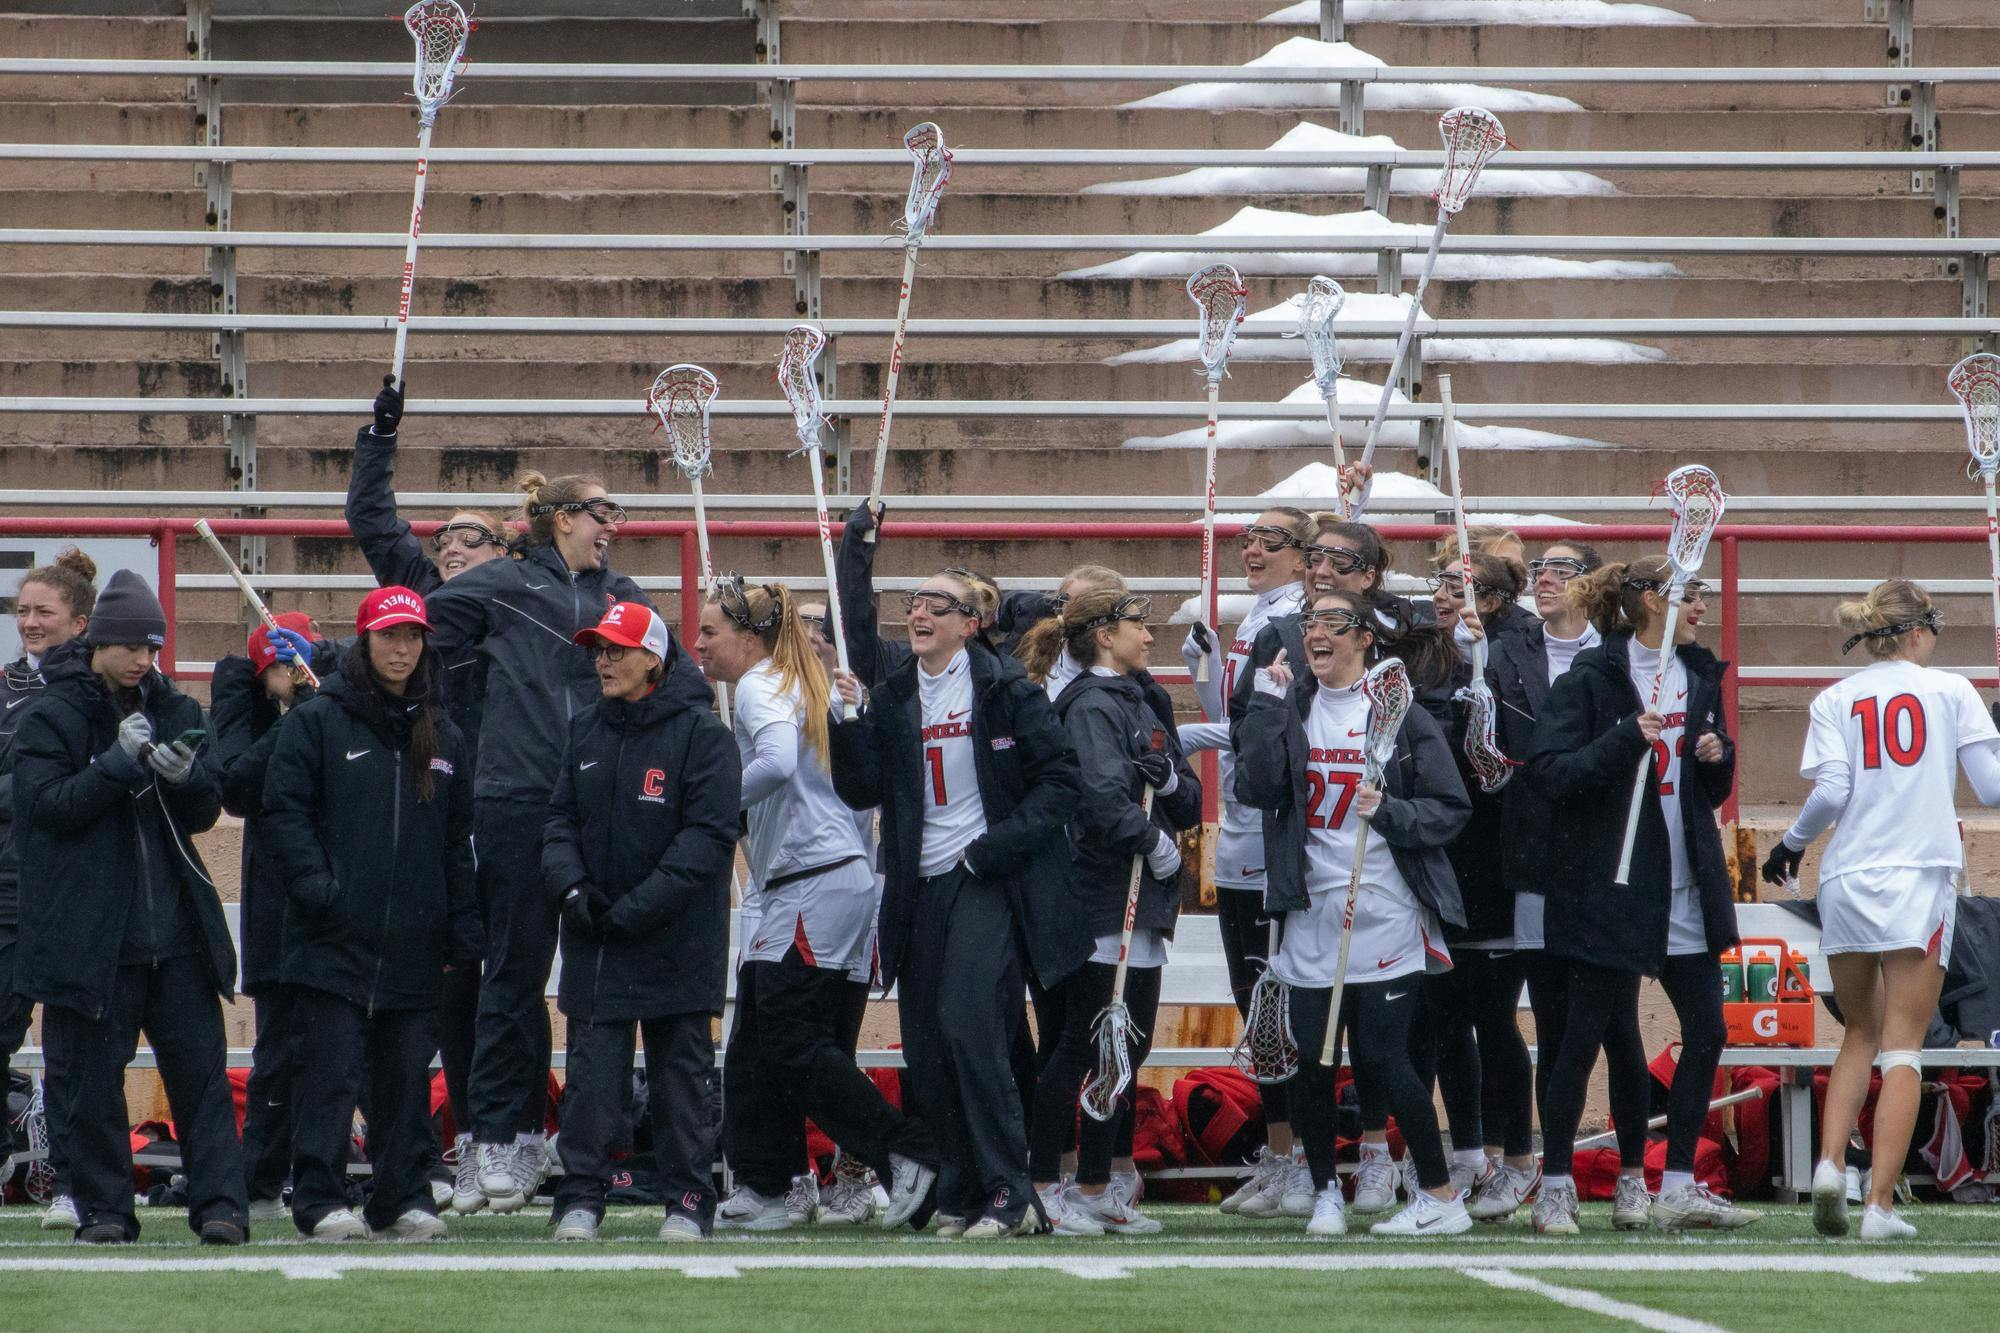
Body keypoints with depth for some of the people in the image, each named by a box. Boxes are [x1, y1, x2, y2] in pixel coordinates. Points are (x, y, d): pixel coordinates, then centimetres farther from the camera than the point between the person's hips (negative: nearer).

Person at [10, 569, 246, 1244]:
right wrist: (121, 762, -18)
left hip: (176, 928, 3)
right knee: (91, 1074, 1)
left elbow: (206, 813, 12)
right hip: (89, 929, -3)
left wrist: (185, 776, -11)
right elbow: (46, 805, -10)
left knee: (200, 1067, -2)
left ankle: (219, 1204, -2)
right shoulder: (52, 716, -1)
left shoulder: (174, 710, 11)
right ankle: (104, 1207, 9)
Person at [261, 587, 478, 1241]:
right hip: (333, 941, -4)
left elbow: (458, 840, 18)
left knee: (407, 1075, 6)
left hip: (414, 942, 4)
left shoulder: (442, 737, 16)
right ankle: (321, 1199, -4)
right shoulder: (317, 721, 1)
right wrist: (317, 885, -15)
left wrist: (463, 931, 10)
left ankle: (403, 1198, 13)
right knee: (331, 1071, -7)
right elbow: (283, 813, -3)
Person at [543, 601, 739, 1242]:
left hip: (676, 942, -4)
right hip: (593, 942, 4)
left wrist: (637, 908, -17)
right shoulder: (586, 731, 11)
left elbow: (709, 835, -12)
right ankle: (580, 1198, 3)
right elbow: (560, 820, 12)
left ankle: (687, 1201, 10)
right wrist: (571, 886, -8)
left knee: (680, 1074, 3)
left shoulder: (700, 733, -7)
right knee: (592, 1070, 0)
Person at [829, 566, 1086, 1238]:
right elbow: (861, 791, 6)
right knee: (925, 1047, 2)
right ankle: (959, 1194, 13)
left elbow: (1060, 780, -5)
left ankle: (1007, 1193, -15)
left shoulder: (1005, 689, -4)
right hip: (919, 889, 6)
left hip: (987, 882, -6)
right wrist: (850, 722, -8)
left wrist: (994, 849, -12)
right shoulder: (893, 695, 11)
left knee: (967, 1022, -19)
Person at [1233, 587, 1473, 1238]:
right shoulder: (1290, 707, 9)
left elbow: (1452, 809, 0)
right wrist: (1266, 705, -9)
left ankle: (1441, 1196, 6)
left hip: (1386, 914, -3)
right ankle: (1325, 1193, 20)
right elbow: (1256, 787, -7)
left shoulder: (1400, 711, 1)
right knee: (1310, 1063, 3)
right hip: (1312, 915, 3)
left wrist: (1389, 811, -16)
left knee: (1383, 1061, -6)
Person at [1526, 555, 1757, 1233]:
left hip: (1687, 890, 7)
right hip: (1612, 887, -7)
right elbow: (1549, 770, -16)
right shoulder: (1591, 679, -8)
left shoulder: (1698, 675, 13)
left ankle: (1679, 1189, 13)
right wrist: (1628, 738, -26)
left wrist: (1719, 756, -1)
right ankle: (1556, 1187, 8)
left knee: (1706, 1033, 4)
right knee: (1585, 1036, -1)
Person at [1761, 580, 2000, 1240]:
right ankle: (1881, 1204, -10)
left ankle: (1830, 1165, -3)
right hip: (1920, 880, -3)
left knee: (1860, 1036, 18)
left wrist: (1791, 843, 12)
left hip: (1846, 881, 3)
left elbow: (1831, 791, -5)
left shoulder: (1833, 702, 6)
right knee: (1903, 1046, -2)